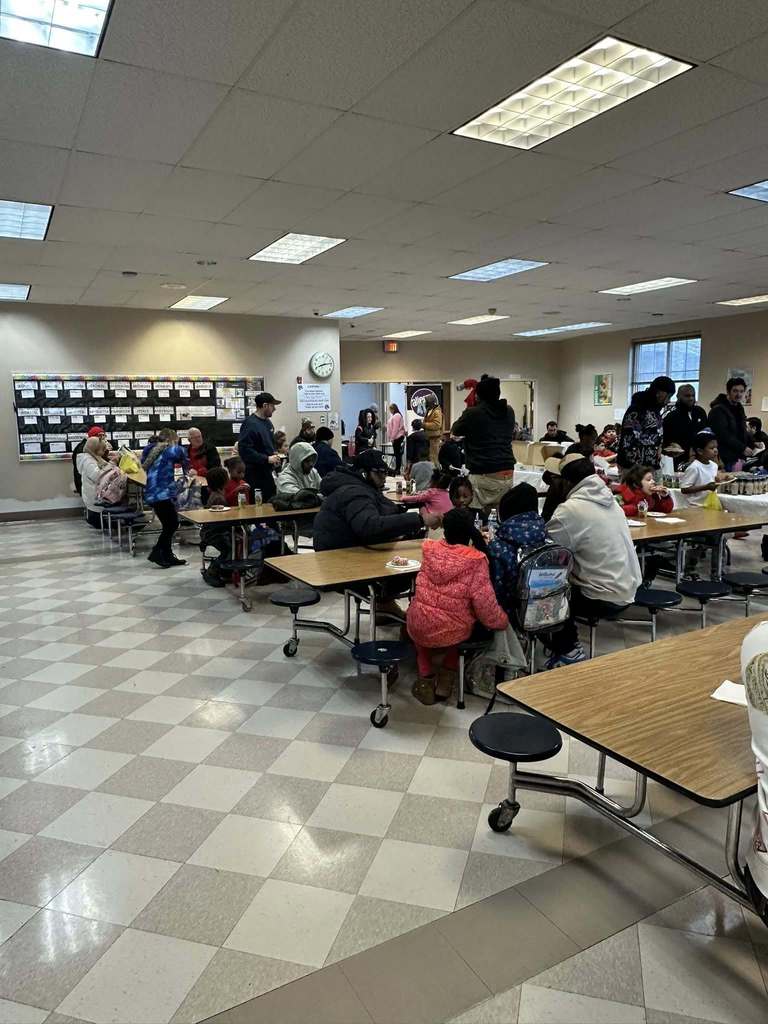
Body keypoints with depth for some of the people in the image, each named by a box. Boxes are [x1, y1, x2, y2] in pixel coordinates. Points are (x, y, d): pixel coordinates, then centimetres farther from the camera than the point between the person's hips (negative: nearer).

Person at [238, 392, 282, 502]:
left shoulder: (268, 422, 13)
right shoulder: (250, 424, -15)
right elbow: (244, 450, -23)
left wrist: (274, 454, 7)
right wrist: (267, 459, -21)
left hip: (268, 472, 9)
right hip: (255, 474, -9)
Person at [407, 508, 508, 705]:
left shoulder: (429, 549, -3)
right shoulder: (476, 561, -15)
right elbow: (486, 607, -16)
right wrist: (504, 621, 3)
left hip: (418, 630, 2)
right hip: (453, 634, -1)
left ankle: (426, 676, 26)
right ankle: (448, 672, 24)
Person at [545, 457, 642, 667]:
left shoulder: (570, 509, -18)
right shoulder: (610, 501, 6)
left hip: (605, 598, -8)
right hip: (628, 590, 8)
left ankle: (567, 651, 17)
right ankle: (569, 645, 27)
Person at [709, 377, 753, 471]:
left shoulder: (739, 408, 16)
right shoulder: (718, 410, -13)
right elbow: (723, 435, -20)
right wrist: (742, 448, -18)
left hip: (737, 456, 9)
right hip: (724, 458, -9)